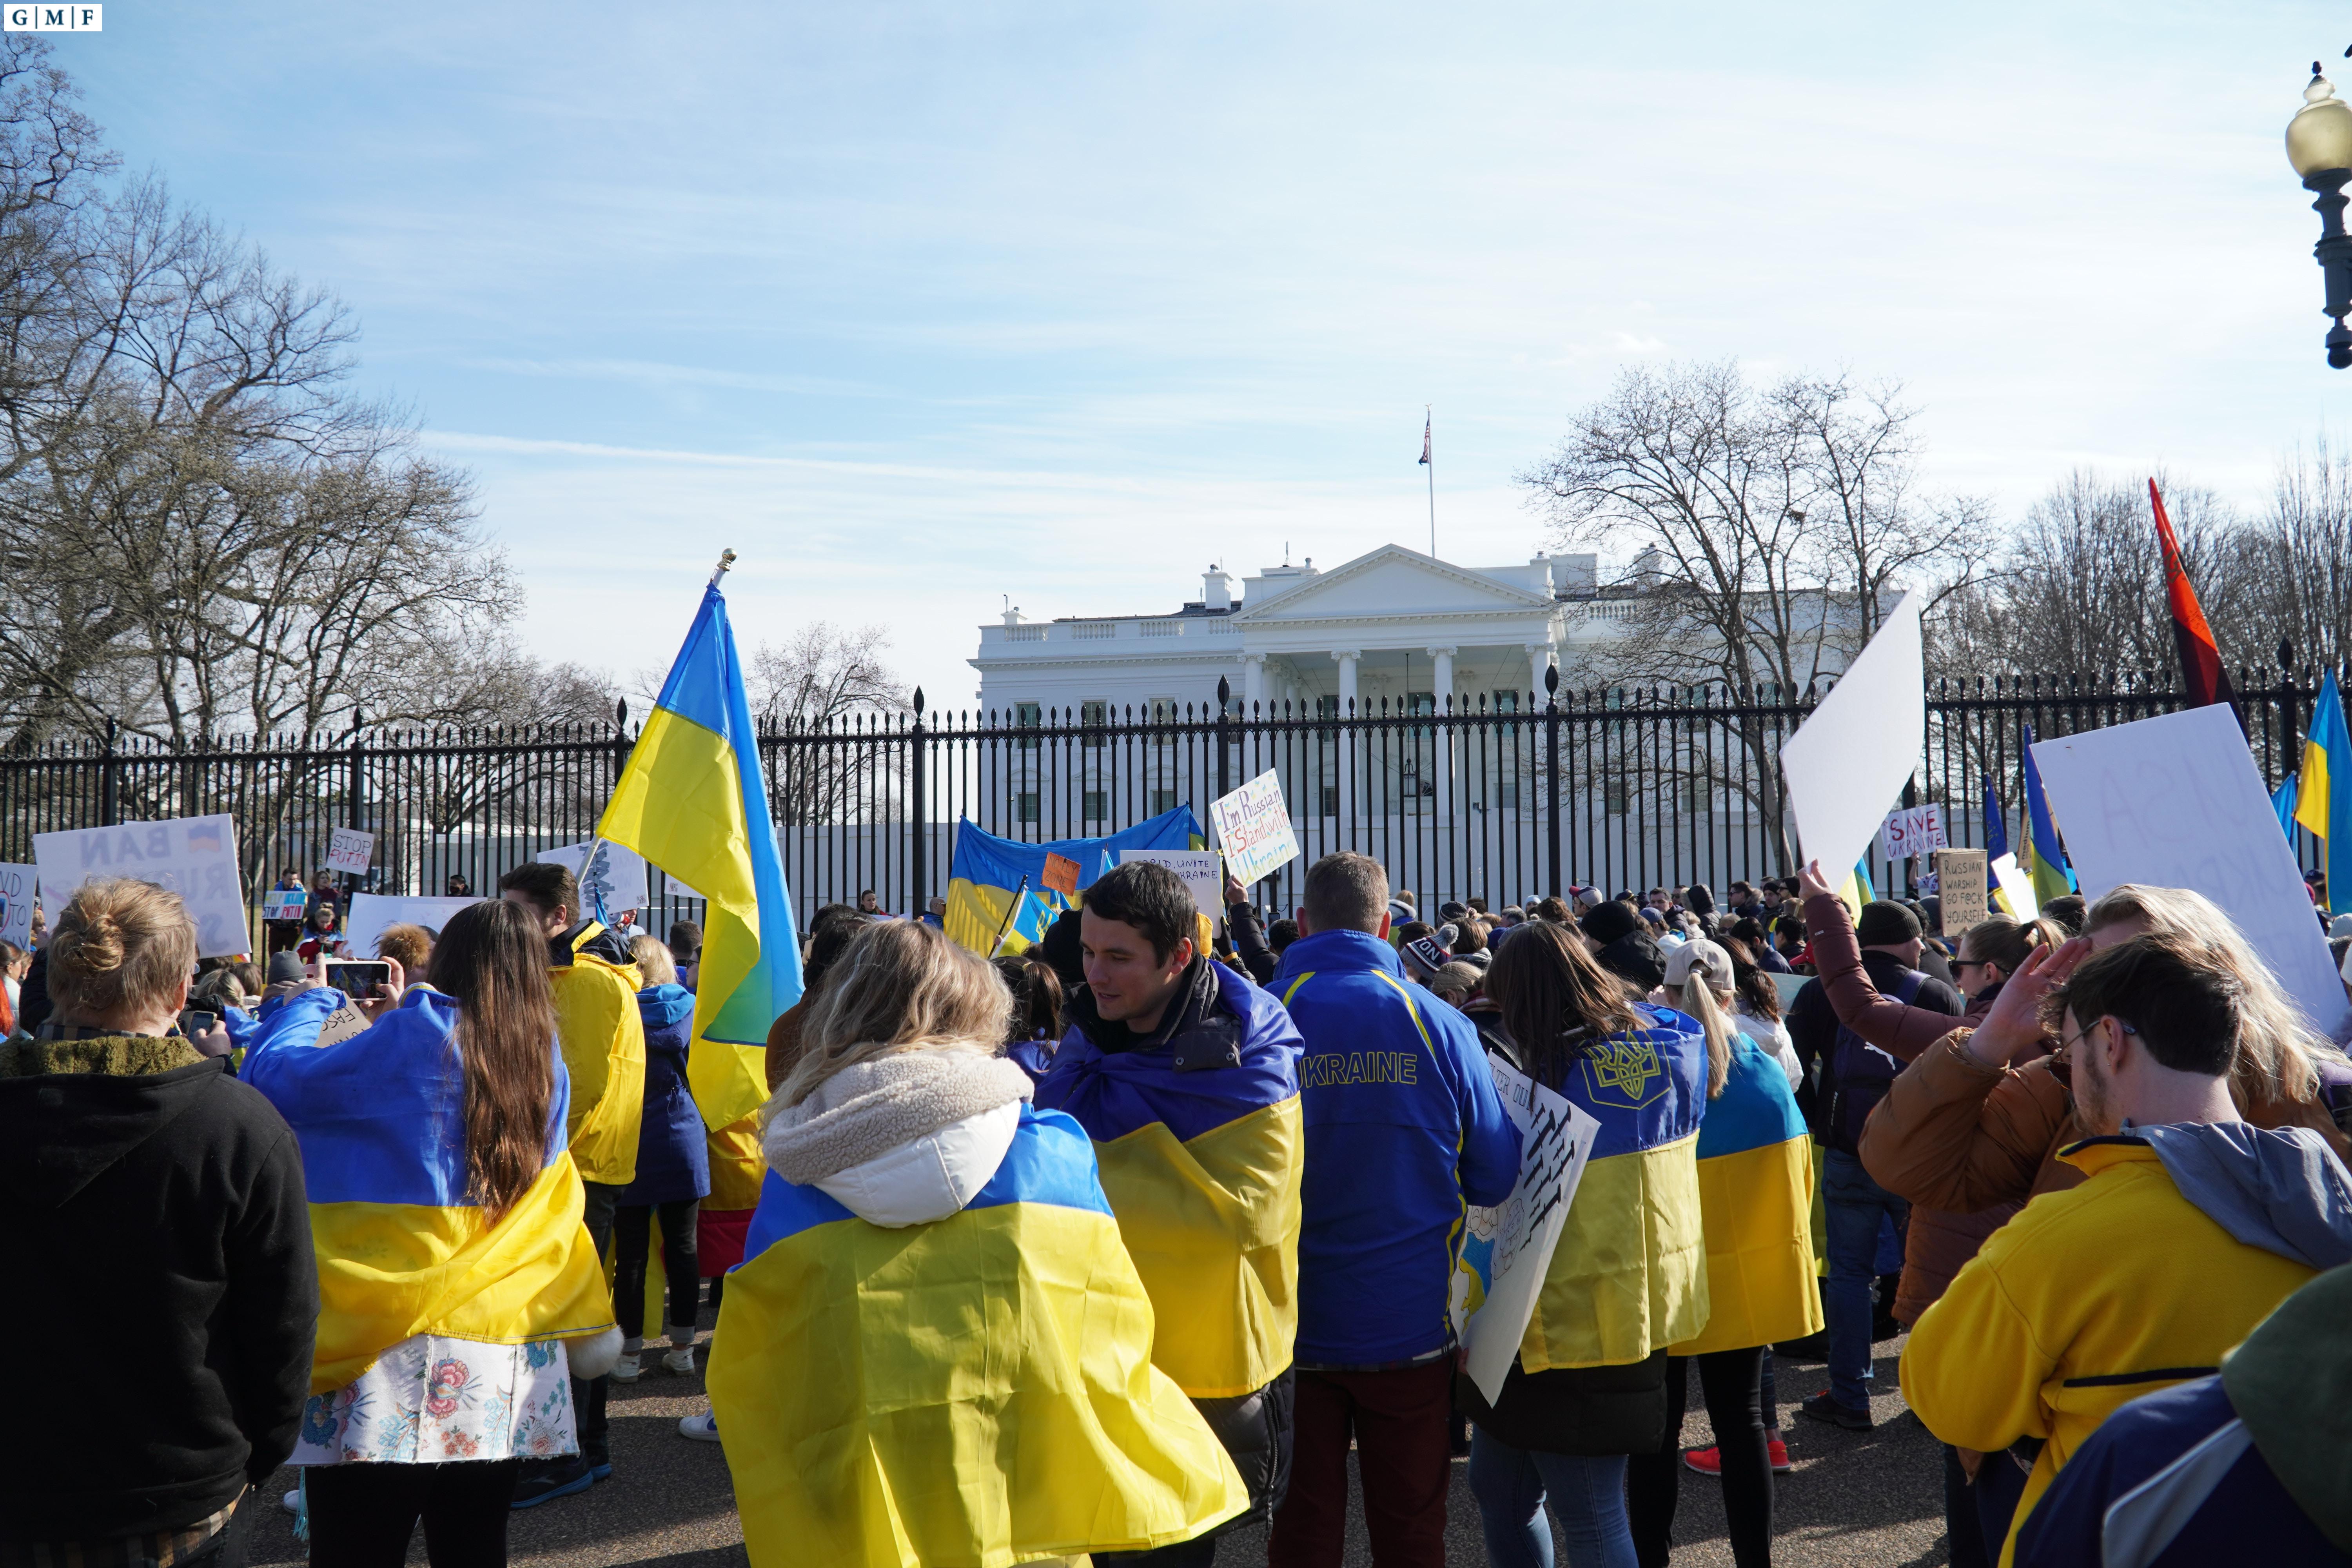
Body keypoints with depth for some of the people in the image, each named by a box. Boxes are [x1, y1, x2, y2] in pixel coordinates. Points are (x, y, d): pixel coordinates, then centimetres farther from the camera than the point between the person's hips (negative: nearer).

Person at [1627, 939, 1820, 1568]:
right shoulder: (1767, 1075, -8)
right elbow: (1796, 1179, 2)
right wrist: (1778, 1250, 17)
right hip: (1747, 1279, 3)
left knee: (1656, 1427, 9)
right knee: (1741, 1418, 14)